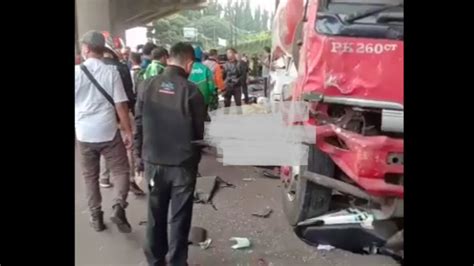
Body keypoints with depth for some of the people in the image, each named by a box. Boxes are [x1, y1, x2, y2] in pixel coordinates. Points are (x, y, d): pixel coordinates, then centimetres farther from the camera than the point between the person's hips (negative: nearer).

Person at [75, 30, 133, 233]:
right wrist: (128, 131, -2)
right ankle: (118, 207, -12)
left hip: (84, 133, 2)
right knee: (121, 171, 8)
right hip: (108, 131, -1)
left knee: (90, 176, 15)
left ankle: (96, 216, 20)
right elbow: (120, 105, -8)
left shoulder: (76, 72, -2)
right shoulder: (111, 71, -5)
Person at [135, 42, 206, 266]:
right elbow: (199, 130, -7)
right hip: (183, 163, -4)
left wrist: (141, 153, 14)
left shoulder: (148, 86, -3)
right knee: (179, 217, 9)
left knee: (156, 214, 18)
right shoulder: (191, 91, -14)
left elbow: (139, 123, 3)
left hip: (153, 161, 4)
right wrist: (195, 156, 10)